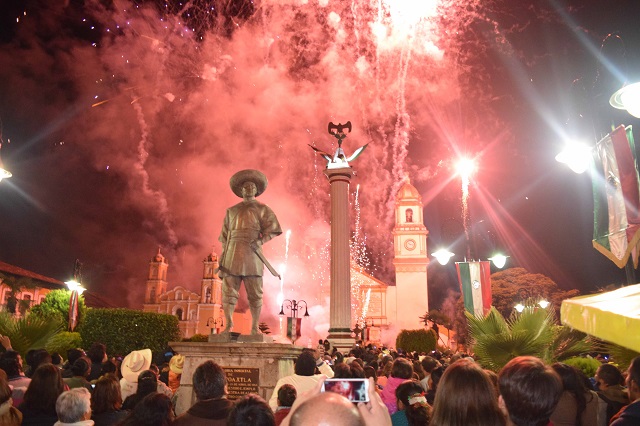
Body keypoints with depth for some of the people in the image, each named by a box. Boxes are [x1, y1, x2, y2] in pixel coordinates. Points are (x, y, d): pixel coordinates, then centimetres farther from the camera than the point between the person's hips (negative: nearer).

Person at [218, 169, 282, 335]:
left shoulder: (262, 209, 11)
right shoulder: (231, 211, 19)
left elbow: (274, 229, -1)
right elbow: (224, 236, 18)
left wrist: (260, 241, -17)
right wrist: (222, 255, 9)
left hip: (252, 255, -2)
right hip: (232, 254, 2)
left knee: (255, 293, 0)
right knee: (229, 291, -2)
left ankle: (255, 328, 8)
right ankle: (228, 326, 7)